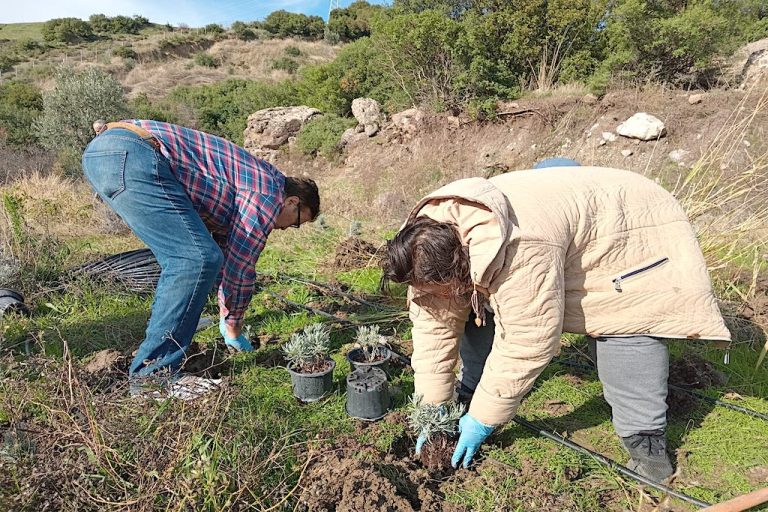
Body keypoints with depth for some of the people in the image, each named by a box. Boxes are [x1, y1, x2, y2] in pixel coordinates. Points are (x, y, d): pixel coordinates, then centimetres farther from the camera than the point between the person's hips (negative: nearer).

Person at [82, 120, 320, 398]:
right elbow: (240, 267, 2)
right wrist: (233, 324, 19)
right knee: (197, 259, -13)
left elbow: (224, 252, 35)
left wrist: (225, 314, 41)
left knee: (181, 257, 18)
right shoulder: (269, 194, -1)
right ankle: (152, 373, -6)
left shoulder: (249, 181, 27)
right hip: (131, 156, -11)